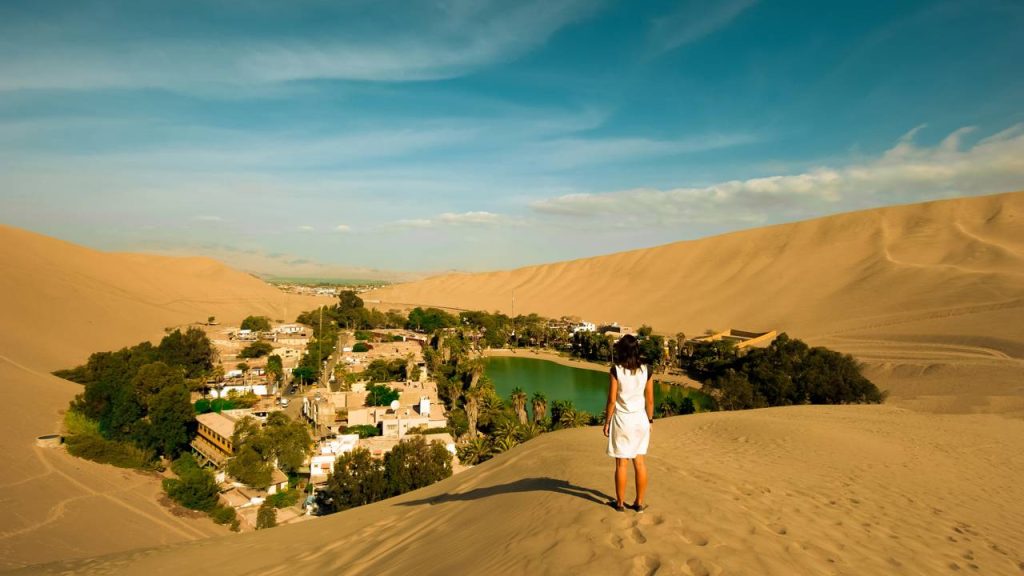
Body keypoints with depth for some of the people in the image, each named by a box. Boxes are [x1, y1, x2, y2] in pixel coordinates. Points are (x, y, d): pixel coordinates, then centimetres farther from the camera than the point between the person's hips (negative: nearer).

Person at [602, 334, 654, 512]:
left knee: (621, 463, 8)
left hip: (621, 419, -3)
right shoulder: (646, 371, -4)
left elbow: (612, 400, -12)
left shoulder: (616, 370, -14)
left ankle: (620, 502, 19)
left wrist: (607, 422, -1)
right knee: (639, 462, 14)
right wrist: (650, 420, 14)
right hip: (640, 419, 3)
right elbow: (650, 400, 1)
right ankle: (640, 502, 22)